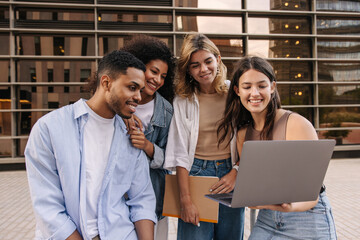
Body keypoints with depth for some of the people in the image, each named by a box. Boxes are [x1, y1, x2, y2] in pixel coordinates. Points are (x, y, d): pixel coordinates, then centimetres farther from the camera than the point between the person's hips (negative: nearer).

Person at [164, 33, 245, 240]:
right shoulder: (183, 100, -1)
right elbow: (180, 153, -5)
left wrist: (235, 173, -10)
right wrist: (186, 199, -10)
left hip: (231, 172, 1)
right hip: (196, 174, -1)